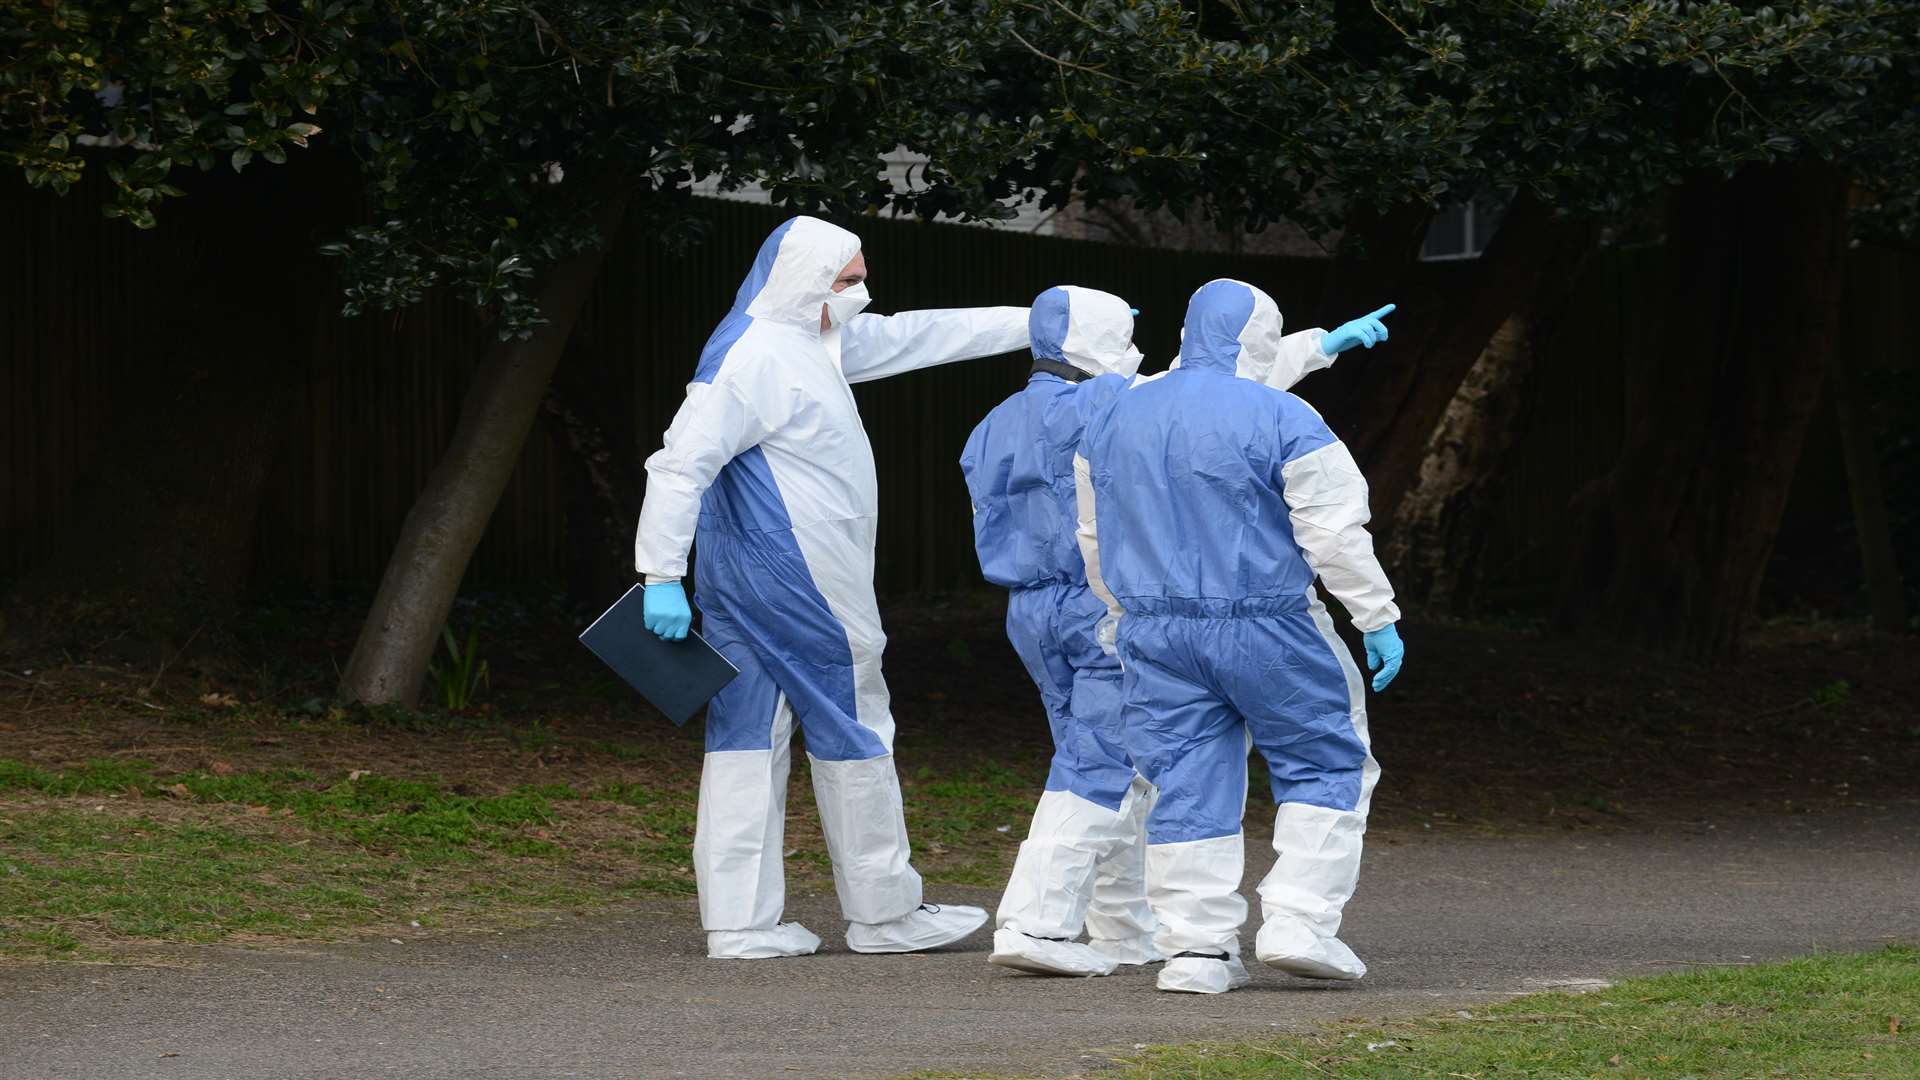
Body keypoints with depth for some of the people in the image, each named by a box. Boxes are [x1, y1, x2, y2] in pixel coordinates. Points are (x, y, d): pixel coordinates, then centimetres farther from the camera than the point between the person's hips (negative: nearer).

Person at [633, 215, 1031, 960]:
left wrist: (1037, 325, 26)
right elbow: (681, 464, -21)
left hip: (747, 585, 10)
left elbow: (917, 337, 24)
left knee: (750, 742, 6)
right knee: (854, 736, 1)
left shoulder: (818, 342, 15)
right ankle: (884, 913, 10)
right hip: (795, 586, -10)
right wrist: (661, 576, -23)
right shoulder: (751, 358, -16)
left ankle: (739, 922, 5)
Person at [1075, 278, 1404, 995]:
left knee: (1189, 785, 7)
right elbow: (1335, 534, -10)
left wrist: (1132, 618, 28)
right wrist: (1378, 619, -2)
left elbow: (1095, 542, 17)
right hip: (1265, 630, -4)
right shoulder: (1283, 420, -9)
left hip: (1155, 633, 5)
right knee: (1325, 767, 9)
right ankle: (1298, 921, -1)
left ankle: (1195, 947, 2)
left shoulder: (1115, 420, 9)